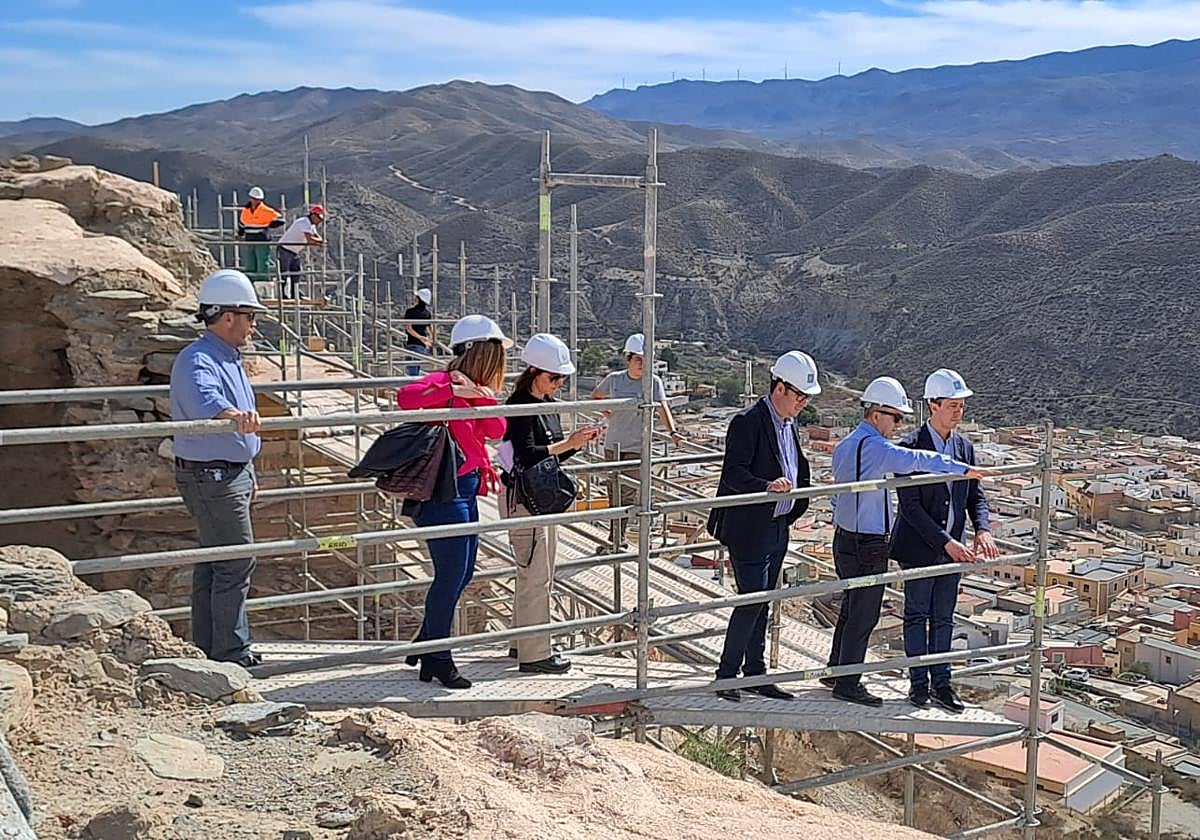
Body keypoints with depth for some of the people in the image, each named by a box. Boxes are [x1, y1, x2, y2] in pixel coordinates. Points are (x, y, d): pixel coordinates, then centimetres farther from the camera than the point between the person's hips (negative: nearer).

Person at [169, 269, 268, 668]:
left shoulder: (229, 358, 14)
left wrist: (248, 475, 28)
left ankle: (207, 649, 25)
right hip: (211, 475, -10)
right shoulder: (197, 360, -18)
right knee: (235, 562, -7)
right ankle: (231, 653, 2)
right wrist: (234, 414, -62)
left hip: (231, 473, 10)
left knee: (214, 561, 15)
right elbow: (203, 400, -42)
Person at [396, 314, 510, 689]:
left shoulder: (474, 389, 14)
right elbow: (406, 397, -34)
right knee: (451, 576, -3)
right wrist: (454, 390, -30)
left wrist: (479, 393, -11)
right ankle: (437, 659, 11)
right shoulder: (445, 382, -15)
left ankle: (425, 644, 32)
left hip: (465, 491, 10)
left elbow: (496, 430, 2)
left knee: (462, 573, 17)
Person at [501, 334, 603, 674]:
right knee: (535, 575, -6)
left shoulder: (549, 404, 12)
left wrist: (580, 441, 2)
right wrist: (569, 443, -23)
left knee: (540, 575, 16)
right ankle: (534, 655, 1)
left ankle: (523, 642, 27)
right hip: (522, 497, -10)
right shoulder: (520, 406, -15)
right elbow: (527, 455, -24)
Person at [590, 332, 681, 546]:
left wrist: (672, 431, -33)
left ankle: (618, 538, 3)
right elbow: (595, 396, 20)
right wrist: (608, 412, 6)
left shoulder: (654, 382, -6)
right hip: (613, 444, 3)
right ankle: (616, 535, 27)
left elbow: (662, 406, -19)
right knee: (615, 492, 13)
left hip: (637, 447, -3)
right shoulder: (614, 379, 2)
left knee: (628, 493, -4)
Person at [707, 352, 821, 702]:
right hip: (749, 529, -8)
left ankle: (755, 675, 23)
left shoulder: (790, 425, 11)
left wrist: (795, 509, 17)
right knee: (752, 601, -8)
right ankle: (726, 676, 4)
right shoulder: (747, 422, -16)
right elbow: (733, 474, -25)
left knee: (762, 603, 14)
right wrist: (768, 486, -40)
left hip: (777, 528, 9)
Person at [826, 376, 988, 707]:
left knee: (850, 609, 20)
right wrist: (963, 468, -29)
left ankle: (836, 671, 29)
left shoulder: (844, 445, 12)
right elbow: (916, 459, -32)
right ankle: (847, 684, 6)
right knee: (863, 615, -1)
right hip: (868, 546, -10)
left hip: (845, 539, 10)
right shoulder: (873, 446, -19)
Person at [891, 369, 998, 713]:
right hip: (919, 547, -6)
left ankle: (941, 683, 21)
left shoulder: (965, 447, 6)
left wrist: (982, 530, -11)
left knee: (944, 618, 12)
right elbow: (910, 506, -18)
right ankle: (918, 683, 16)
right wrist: (946, 542, -24)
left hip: (951, 549, 6)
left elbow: (975, 496, 10)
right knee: (917, 616, 6)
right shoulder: (911, 446, -14)